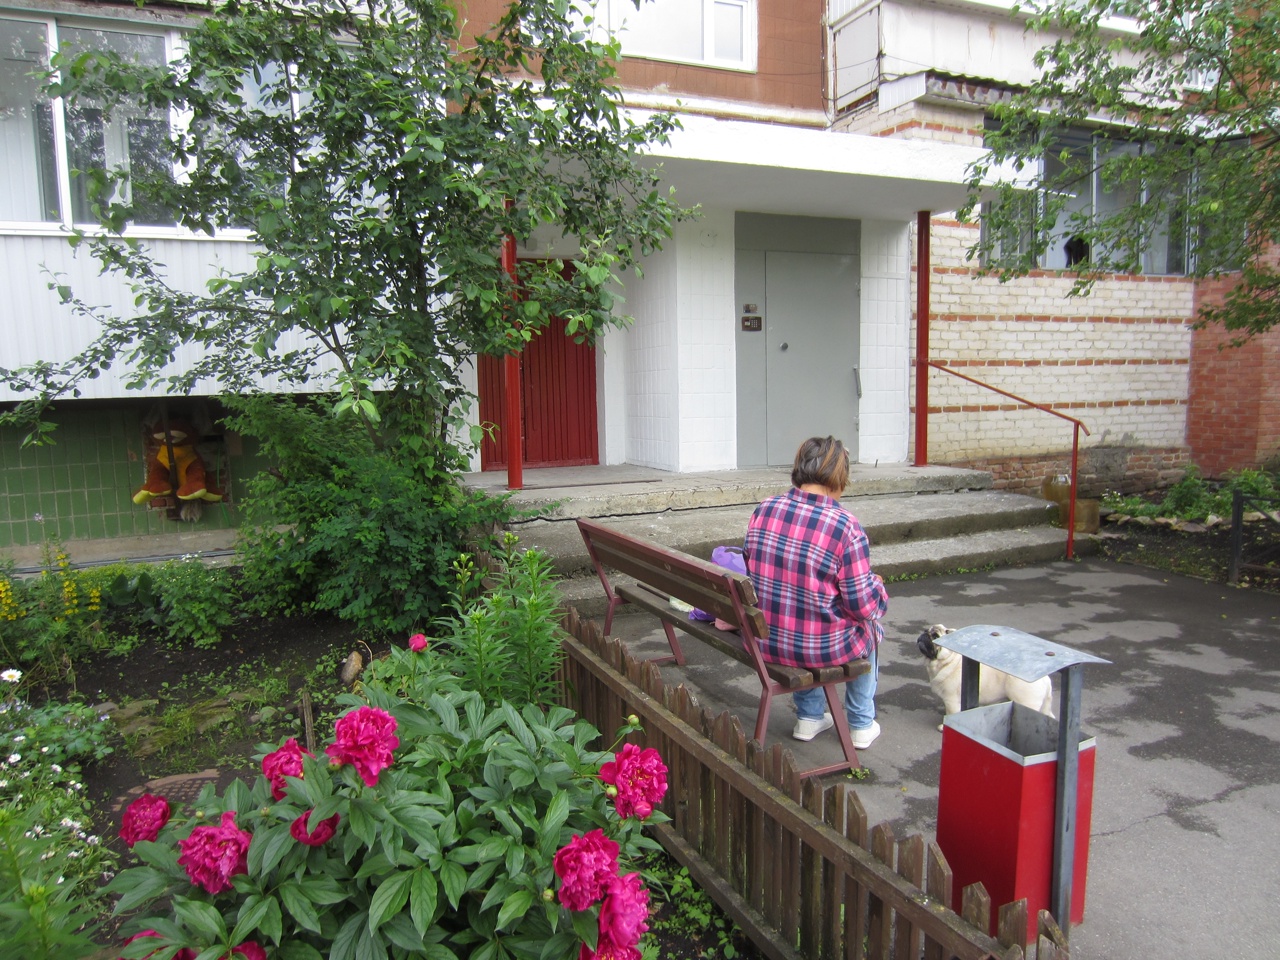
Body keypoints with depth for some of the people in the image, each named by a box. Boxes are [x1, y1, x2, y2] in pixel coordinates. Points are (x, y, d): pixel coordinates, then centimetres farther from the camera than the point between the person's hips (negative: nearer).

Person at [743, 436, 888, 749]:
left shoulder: (764, 510, -5)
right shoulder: (846, 526, -19)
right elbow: (862, 606, -15)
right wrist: (877, 584, 7)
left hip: (764, 642, 4)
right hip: (821, 648, -4)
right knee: (868, 626, 30)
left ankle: (809, 717, 43)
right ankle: (861, 725, 41)